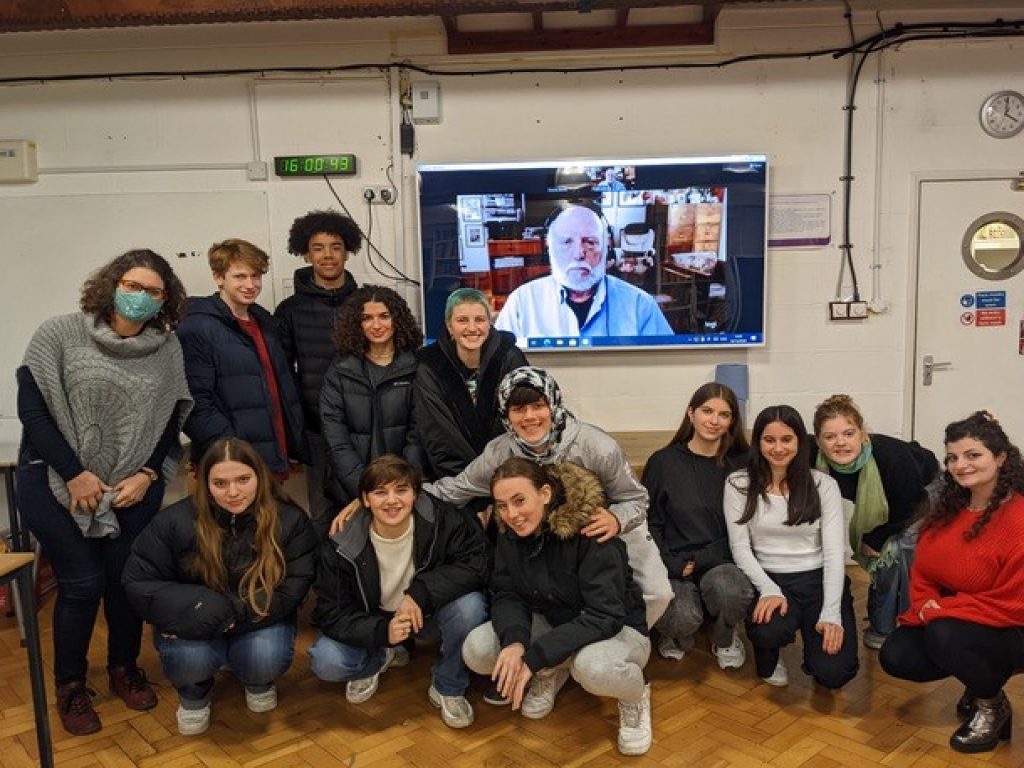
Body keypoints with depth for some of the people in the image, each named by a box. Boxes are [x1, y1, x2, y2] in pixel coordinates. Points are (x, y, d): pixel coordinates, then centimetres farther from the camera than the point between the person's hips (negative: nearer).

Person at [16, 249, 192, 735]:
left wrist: (147, 475, -7)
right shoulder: (60, 335, -7)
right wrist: (74, 473, -12)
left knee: (127, 579, 4)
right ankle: (70, 686, 23)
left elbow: (170, 421, 5)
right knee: (82, 583, 0)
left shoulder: (167, 349, 1)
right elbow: (31, 408, -9)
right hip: (56, 481, -2)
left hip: (134, 486, 2)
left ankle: (124, 668, 30)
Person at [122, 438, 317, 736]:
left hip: (259, 620, 0)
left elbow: (291, 590, -15)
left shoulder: (289, 520, -15)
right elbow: (138, 582, -10)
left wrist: (234, 615, -27)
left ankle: (258, 682, 11)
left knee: (267, 660, -30)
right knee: (190, 657, -32)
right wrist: (197, 609, -25)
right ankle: (194, 695, 7)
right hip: (195, 625, 0)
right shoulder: (175, 521, -16)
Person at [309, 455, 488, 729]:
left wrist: (421, 592, -36)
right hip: (373, 625, 1)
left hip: (428, 614, 0)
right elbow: (330, 613, -17)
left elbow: (476, 562, -25)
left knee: (470, 605, -31)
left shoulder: (441, 519, -23)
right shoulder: (342, 548, -21)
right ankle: (377, 660, 12)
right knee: (326, 662, -25)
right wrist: (382, 632, -34)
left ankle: (448, 688, -4)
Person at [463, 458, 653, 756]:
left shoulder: (590, 532, -28)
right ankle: (551, 673, 12)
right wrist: (514, 640, -30)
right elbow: (506, 595, -7)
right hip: (552, 623, 6)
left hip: (616, 629, -5)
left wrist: (533, 657, -34)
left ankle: (635, 697, -4)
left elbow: (605, 617, -30)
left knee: (593, 667, -41)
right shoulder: (510, 534, -9)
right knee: (476, 650, -17)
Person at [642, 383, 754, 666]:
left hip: (723, 563, 1)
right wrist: (672, 565, -12)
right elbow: (649, 523, 2)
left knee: (729, 588, -34)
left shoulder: (742, 463, 4)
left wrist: (699, 560, -8)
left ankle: (725, 638, 3)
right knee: (684, 617, -31)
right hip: (675, 567, -1)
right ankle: (676, 634, 10)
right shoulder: (663, 462, 2)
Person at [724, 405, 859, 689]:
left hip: (817, 580, 1)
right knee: (769, 631, -34)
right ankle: (769, 659, 6)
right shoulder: (738, 484, -2)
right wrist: (769, 590, -19)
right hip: (769, 580, 0)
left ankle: (815, 632, 19)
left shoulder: (823, 484, -1)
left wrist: (831, 614, -15)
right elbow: (740, 547, -4)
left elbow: (835, 552, -5)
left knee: (833, 672, -18)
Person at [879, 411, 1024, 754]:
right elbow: (922, 570, 9)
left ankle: (993, 706, -4)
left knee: (943, 635, -34)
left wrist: (940, 610, -22)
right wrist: (925, 605, -13)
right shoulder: (949, 508, 2)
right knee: (894, 657, -12)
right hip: (944, 618, 7)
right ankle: (980, 678, 14)